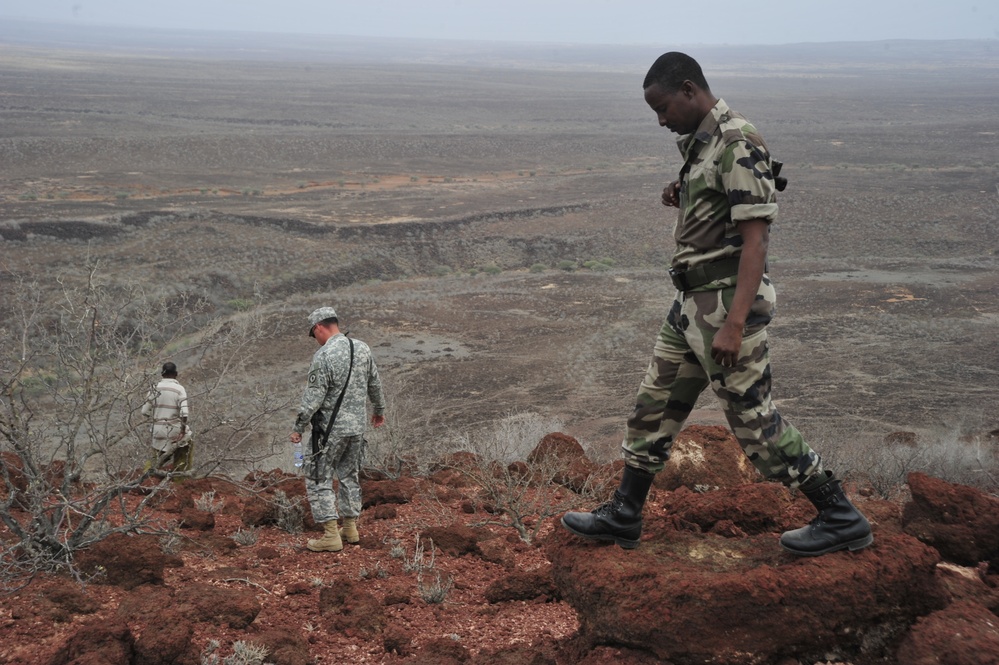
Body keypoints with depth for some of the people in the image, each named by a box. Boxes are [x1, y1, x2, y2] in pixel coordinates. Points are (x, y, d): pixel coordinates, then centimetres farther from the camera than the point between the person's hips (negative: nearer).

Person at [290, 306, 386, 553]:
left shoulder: (323, 356, -19)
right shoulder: (362, 348, 2)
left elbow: (314, 397, -19)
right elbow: (374, 384, 14)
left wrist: (298, 427, -10)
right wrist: (379, 409, 30)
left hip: (329, 429, -7)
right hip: (357, 426, 7)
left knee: (318, 479, 2)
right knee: (349, 476, 20)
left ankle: (331, 536, -1)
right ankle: (350, 528, 26)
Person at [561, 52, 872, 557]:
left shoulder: (737, 146, -17)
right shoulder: (700, 142, 13)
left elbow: (754, 240, -23)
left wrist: (734, 325, -28)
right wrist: (681, 199, 3)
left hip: (726, 300, -10)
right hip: (693, 299, 10)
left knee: (753, 420, -2)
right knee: (655, 405, 14)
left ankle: (841, 520, 10)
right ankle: (623, 517, 24)